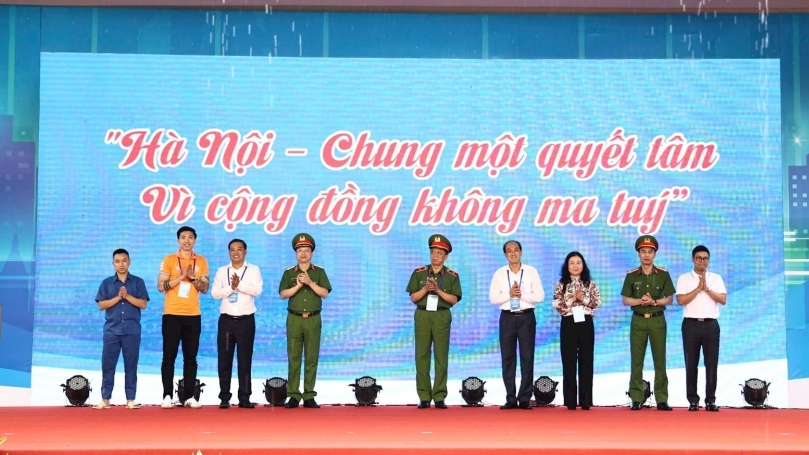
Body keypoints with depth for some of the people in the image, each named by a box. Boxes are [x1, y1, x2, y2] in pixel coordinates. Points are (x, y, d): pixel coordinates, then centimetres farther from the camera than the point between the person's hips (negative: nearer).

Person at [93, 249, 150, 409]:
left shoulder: (137, 282, 6)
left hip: (132, 331, -1)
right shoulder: (107, 283, 8)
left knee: (131, 365, 1)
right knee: (108, 365, 0)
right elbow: (101, 305, 1)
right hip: (111, 330, 1)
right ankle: (105, 399, 5)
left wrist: (127, 296, -13)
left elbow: (143, 304, -2)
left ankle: (130, 399, 5)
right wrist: (118, 297, -11)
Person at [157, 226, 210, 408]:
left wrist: (193, 277, -11)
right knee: (169, 356, -1)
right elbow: (161, 286, -5)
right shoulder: (169, 260, 1)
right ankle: (167, 395, 2)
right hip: (172, 314, -2)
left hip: (193, 315, 2)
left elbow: (205, 288, 6)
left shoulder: (201, 261, 8)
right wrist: (181, 277, -14)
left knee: (191, 357, 3)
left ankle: (189, 396, 6)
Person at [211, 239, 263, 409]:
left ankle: (245, 398, 6)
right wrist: (231, 287, -15)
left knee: (245, 359, 2)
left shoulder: (253, 270, 3)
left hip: (246, 320, -2)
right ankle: (224, 398, 8)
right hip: (226, 319, 2)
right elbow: (215, 293, -3)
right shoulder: (222, 271, 8)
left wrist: (240, 284, -18)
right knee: (224, 360, 2)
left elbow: (257, 290, -11)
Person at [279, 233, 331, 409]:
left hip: (313, 319, 0)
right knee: (294, 357, -1)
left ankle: (309, 396, 4)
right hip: (294, 319, 0)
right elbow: (283, 294, -2)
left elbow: (325, 293, -3)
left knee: (312, 358, 1)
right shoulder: (289, 273, 8)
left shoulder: (319, 272, 7)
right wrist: (298, 285, -14)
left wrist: (310, 282, -14)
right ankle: (293, 395, 2)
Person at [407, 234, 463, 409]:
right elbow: (413, 298, 4)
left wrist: (438, 290, -13)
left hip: (442, 316, -1)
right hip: (422, 316, 1)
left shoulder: (452, 276, 4)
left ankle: (439, 397, 2)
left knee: (441, 357, -1)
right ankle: (424, 397, 3)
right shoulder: (419, 273, 6)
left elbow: (454, 299, -2)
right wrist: (426, 288, -11)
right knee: (422, 356, -1)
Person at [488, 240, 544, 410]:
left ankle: (525, 399, 5)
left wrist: (522, 295, -14)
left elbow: (540, 296, -3)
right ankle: (511, 399, 9)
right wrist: (509, 294, -14)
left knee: (527, 357, 0)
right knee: (508, 358, 3)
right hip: (507, 318, 1)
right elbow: (493, 298, -1)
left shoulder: (531, 272, 2)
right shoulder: (499, 273, 4)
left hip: (526, 317, -1)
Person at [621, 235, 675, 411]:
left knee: (660, 360, 1)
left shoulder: (663, 274, 1)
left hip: (657, 320, 0)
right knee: (636, 360, 1)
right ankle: (636, 399, 5)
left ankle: (662, 399, 4)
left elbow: (669, 298, 3)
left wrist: (654, 302, -14)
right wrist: (639, 301, -15)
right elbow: (625, 300, 3)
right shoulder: (631, 275, 3)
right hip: (638, 320, 0)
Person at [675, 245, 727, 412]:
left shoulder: (716, 278, 11)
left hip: (711, 324, 1)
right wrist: (698, 288, -10)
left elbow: (723, 300, 0)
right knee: (691, 363, 1)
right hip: (691, 324, -1)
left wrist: (707, 289, -8)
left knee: (711, 362, -1)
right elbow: (681, 300, -7)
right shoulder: (684, 278, 4)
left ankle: (710, 400, 4)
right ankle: (693, 400, 6)